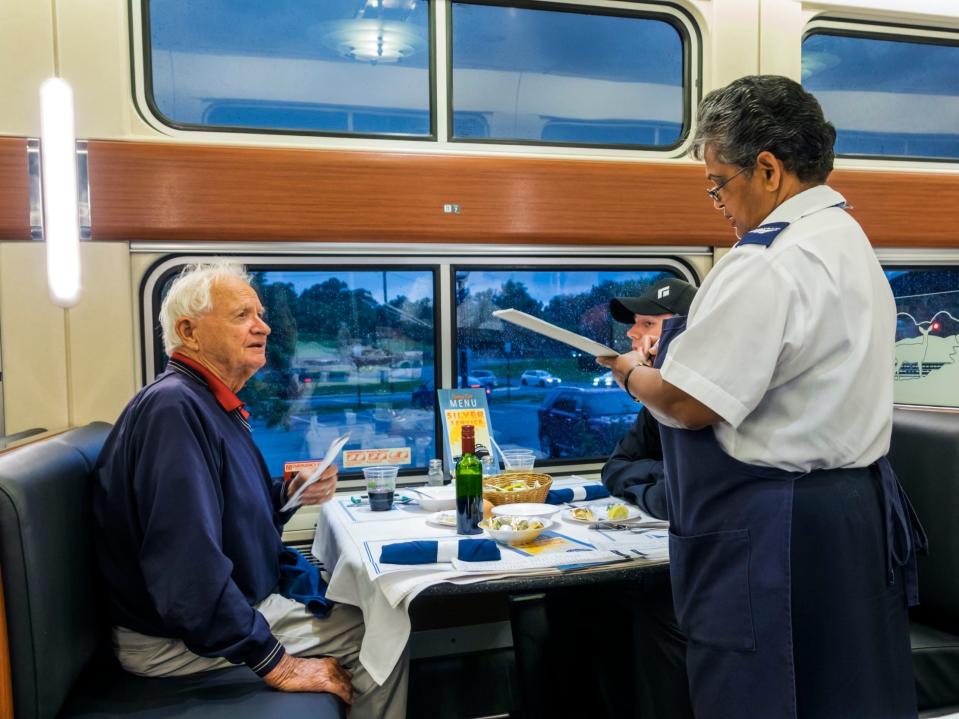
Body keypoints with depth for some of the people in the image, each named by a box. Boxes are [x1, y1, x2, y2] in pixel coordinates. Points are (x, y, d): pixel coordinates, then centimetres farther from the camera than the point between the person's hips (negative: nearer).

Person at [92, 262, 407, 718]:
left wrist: (286, 495, -4)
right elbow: (187, 566, -32)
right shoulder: (174, 407, -25)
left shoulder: (212, 404, 9)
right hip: (181, 640, -10)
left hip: (239, 602, 10)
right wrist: (276, 663, -25)